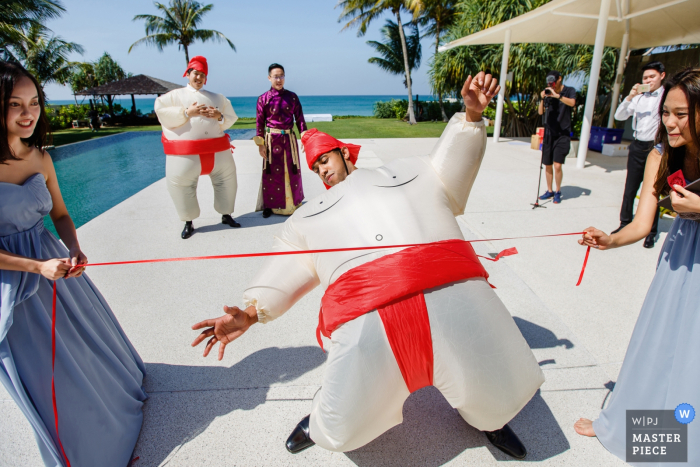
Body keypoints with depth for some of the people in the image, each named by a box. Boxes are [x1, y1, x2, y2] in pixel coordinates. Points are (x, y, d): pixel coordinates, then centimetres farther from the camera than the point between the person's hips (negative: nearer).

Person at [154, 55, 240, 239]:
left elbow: (231, 119, 14)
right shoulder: (174, 95, 7)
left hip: (217, 150, 3)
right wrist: (187, 112, -16)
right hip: (185, 153, -3)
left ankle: (226, 215, 27)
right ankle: (188, 223, 12)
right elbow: (162, 113, -7)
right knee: (181, 185, -4)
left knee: (227, 181, 7)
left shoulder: (217, 98, 17)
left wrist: (220, 116, -7)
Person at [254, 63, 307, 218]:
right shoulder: (263, 99, -1)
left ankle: (294, 203, 25)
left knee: (292, 172, 9)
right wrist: (261, 144, -5)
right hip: (272, 140, -2)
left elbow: (300, 118, 5)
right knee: (271, 173, 4)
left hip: (289, 139, 2)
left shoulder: (292, 97, 4)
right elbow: (259, 123, -1)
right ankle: (270, 205, 16)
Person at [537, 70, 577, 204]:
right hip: (549, 133, 4)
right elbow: (540, 112, 3)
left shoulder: (569, 91, -1)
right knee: (547, 165, 8)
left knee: (557, 165, -12)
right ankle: (550, 191, 23)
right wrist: (542, 99, -11)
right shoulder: (548, 93, 8)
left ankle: (558, 192, 6)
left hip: (563, 134, -4)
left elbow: (572, 103, -21)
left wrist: (557, 95, -28)